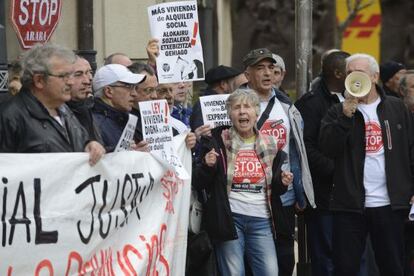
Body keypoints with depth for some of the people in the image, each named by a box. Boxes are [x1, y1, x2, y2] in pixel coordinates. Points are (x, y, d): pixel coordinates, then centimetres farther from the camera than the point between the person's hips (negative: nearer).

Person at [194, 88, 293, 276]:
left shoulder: (269, 145, 12)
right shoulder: (218, 141, 1)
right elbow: (199, 183, -1)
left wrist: (282, 183, 1)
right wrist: (208, 166, -19)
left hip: (261, 220, 3)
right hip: (229, 218, -3)